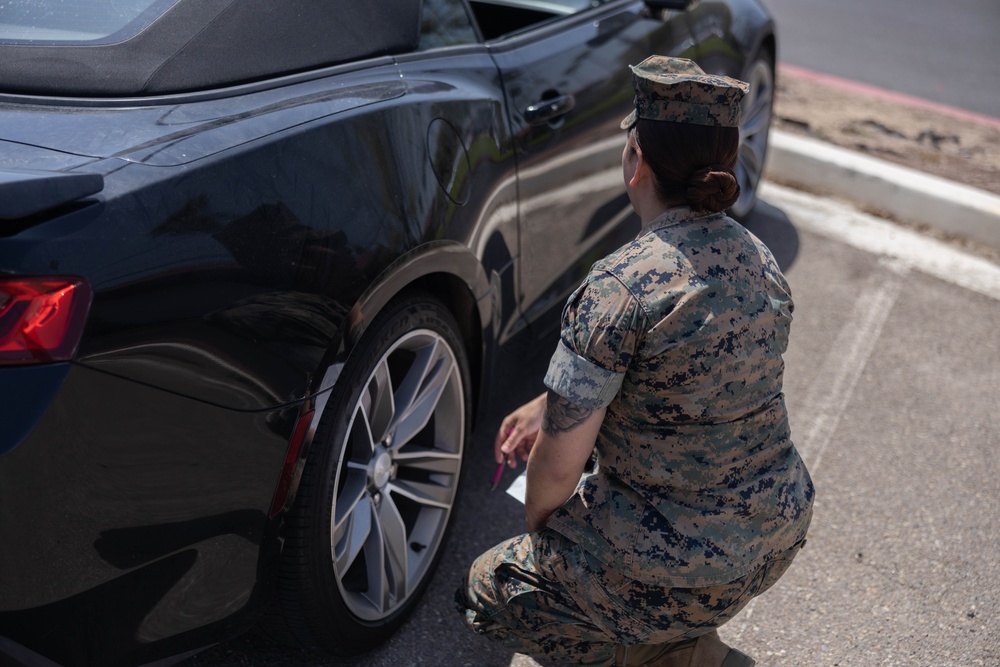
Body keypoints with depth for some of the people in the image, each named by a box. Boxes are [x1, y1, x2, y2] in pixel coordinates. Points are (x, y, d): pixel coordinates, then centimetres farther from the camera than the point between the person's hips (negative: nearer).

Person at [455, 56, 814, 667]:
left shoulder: (621, 285, -24)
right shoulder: (760, 260, 0)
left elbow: (558, 463, -19)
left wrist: (537, 528, 3)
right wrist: (546, 406, 14)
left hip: (687, 566, -7)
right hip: (780, 532, 8)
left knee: (489, 592, 16)